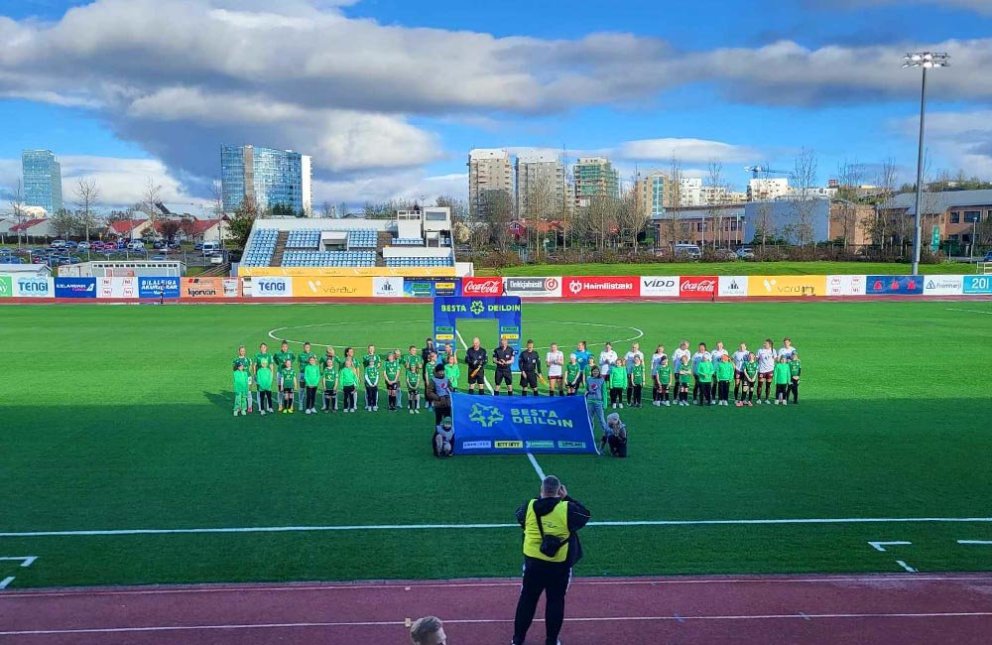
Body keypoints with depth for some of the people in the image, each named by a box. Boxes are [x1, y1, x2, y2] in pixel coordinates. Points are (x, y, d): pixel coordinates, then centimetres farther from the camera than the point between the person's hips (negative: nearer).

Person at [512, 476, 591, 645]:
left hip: (533, 561, 2)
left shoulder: (529, 507, -8)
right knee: (555, 601, 12)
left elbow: (519, 516, 14)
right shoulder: (567, 509, -15)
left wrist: (540, 498, 17)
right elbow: (585, 515, 3)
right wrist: (567, 498, 6)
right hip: (559, 564, -2)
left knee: (527, 599, 13)